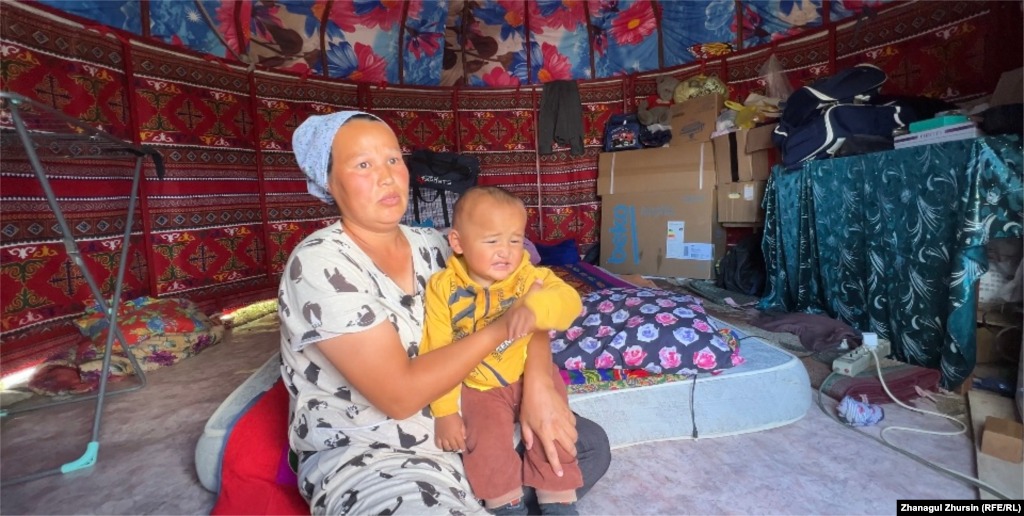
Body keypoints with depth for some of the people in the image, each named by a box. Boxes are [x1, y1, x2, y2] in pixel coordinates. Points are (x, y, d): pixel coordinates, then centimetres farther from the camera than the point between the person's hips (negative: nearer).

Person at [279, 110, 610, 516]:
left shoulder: (429, 246, 0)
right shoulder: (319, 264, -19)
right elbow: (400, 395, -24)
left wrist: (537, 382, -18)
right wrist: (505, 323, -20)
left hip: (454, 425, 7)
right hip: (360, 456, -6)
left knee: (589, 444, 5)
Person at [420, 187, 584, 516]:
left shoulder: (529, 277, -11)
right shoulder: (443, 288, -12)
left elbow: (569, 300, -29)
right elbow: (436, 354, -10)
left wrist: (535, 307, -50)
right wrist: (445, 410, -12)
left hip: (531, 376, 2)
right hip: (478, 387, -1)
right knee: (485, 445, -16)